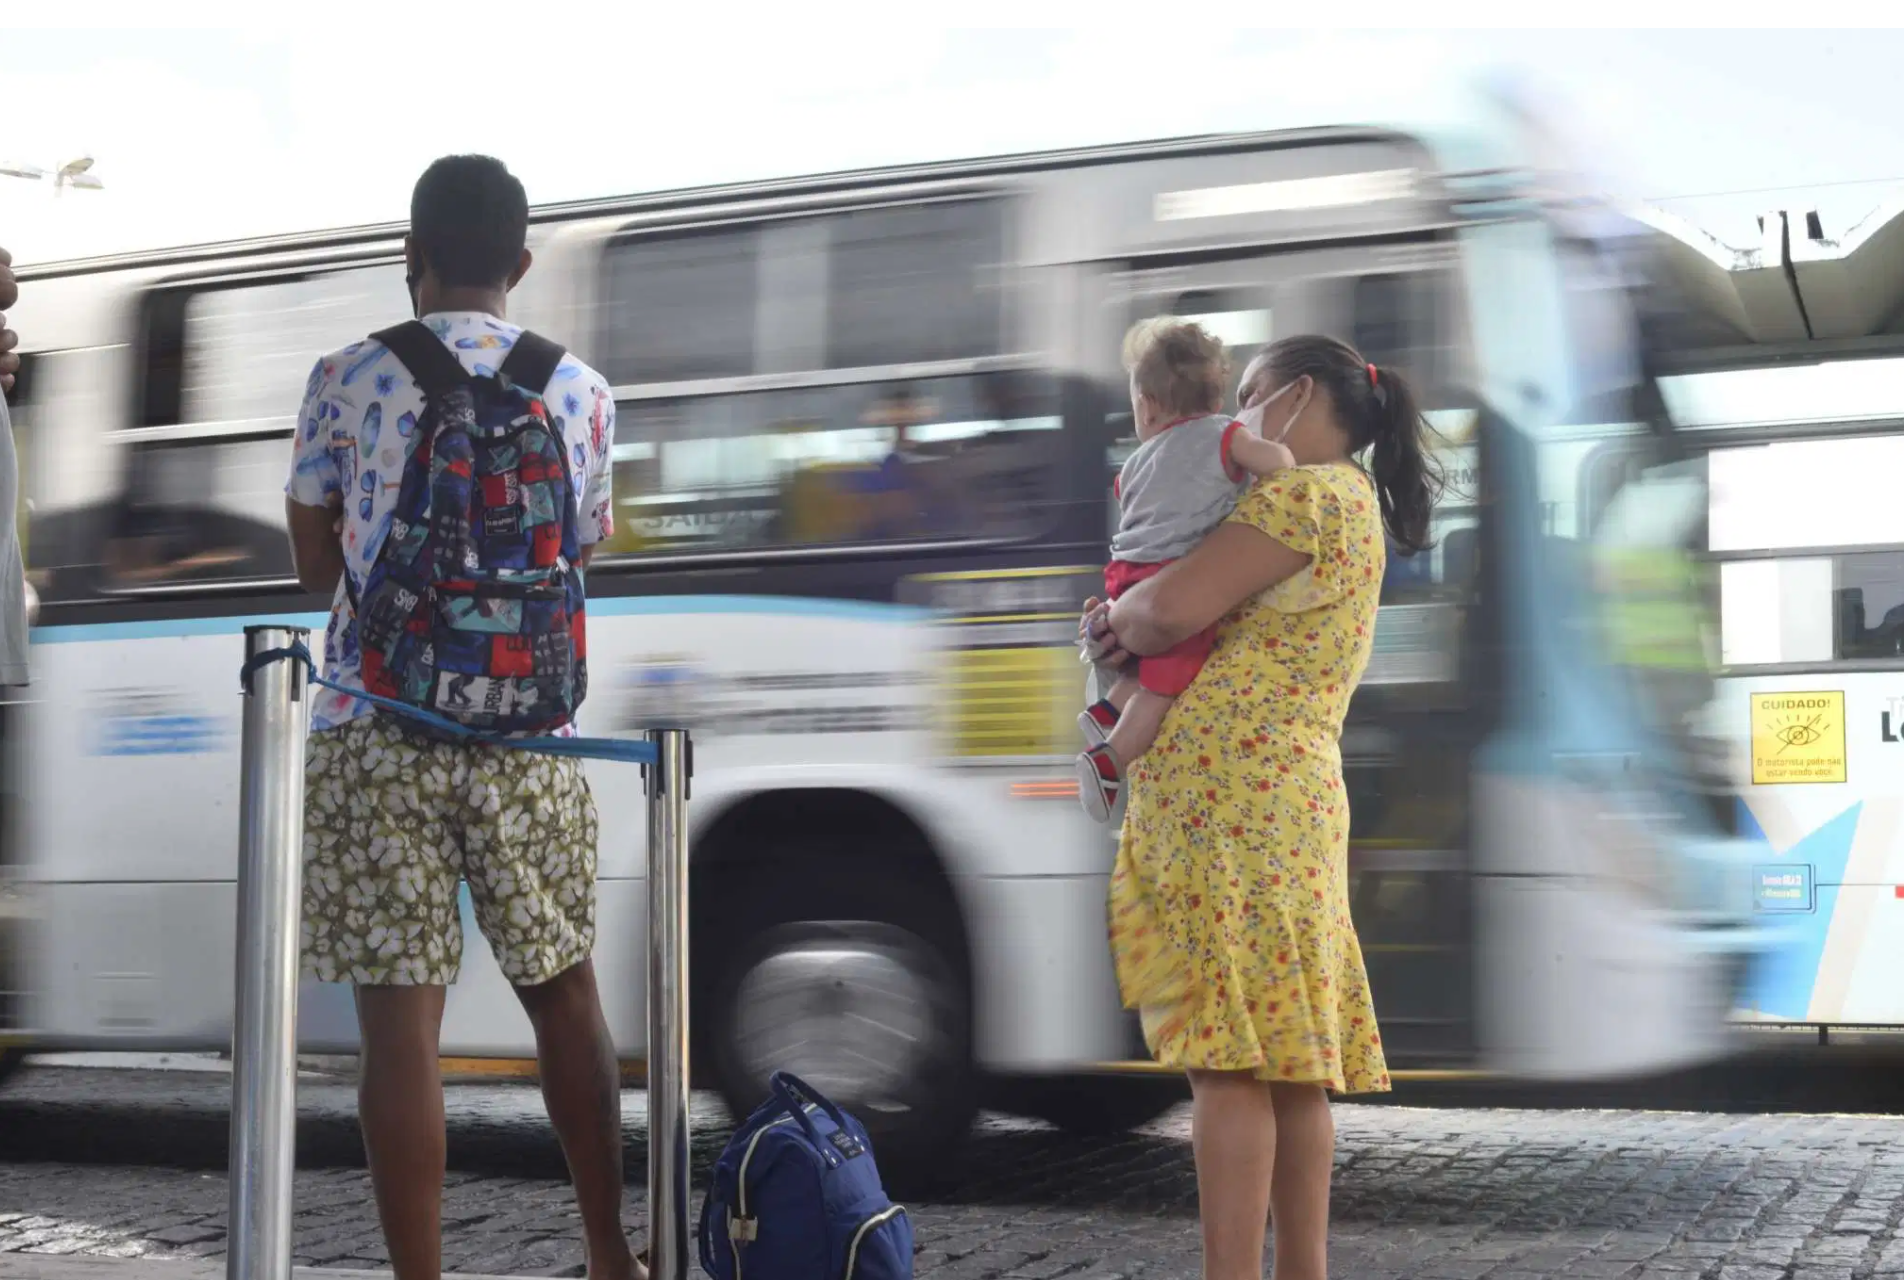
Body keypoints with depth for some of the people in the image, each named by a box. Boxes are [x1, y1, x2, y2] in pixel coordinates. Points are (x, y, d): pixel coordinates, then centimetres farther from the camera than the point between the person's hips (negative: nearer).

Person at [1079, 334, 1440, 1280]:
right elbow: (1220, 620, 26)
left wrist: (1114, 621, 5)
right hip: (1285, 801, 10)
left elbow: (1175, 609, -17)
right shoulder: (1355, 507, 25)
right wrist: (1125, 624, 7)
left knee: (1229, 1063, -13)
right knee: (1285, 1065, 8)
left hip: (1230, 793, -10)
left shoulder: (1310, 491, -7)